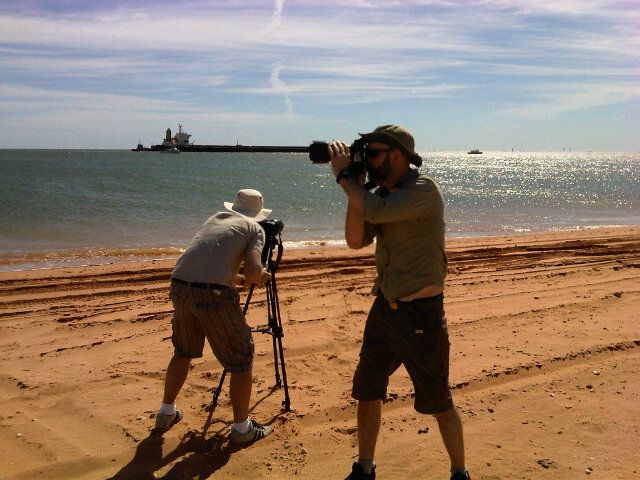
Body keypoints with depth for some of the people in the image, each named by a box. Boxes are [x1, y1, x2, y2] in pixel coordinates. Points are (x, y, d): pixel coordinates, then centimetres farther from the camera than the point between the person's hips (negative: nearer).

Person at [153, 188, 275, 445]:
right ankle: (241, 428, 17)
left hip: (180, 287, 6)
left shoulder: (214, 219, 27)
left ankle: (166, 414, 38)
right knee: (241, 360, 10)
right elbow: (252, 270, -6)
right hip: (213, 294, -6)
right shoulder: (255, 228, 11)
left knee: (183, 353, 27)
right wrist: (259, 277, 17)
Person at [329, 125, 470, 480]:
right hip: (384, 308, 7)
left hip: (422, 314, -7)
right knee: (366, 391, 13)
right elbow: (356, 240, -4)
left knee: (438, 402, 6)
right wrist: (354, 185, -9)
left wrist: (344, 175, -17)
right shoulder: (382, 193, 6)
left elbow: (375, 211, -31)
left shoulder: (424, 190, -17)